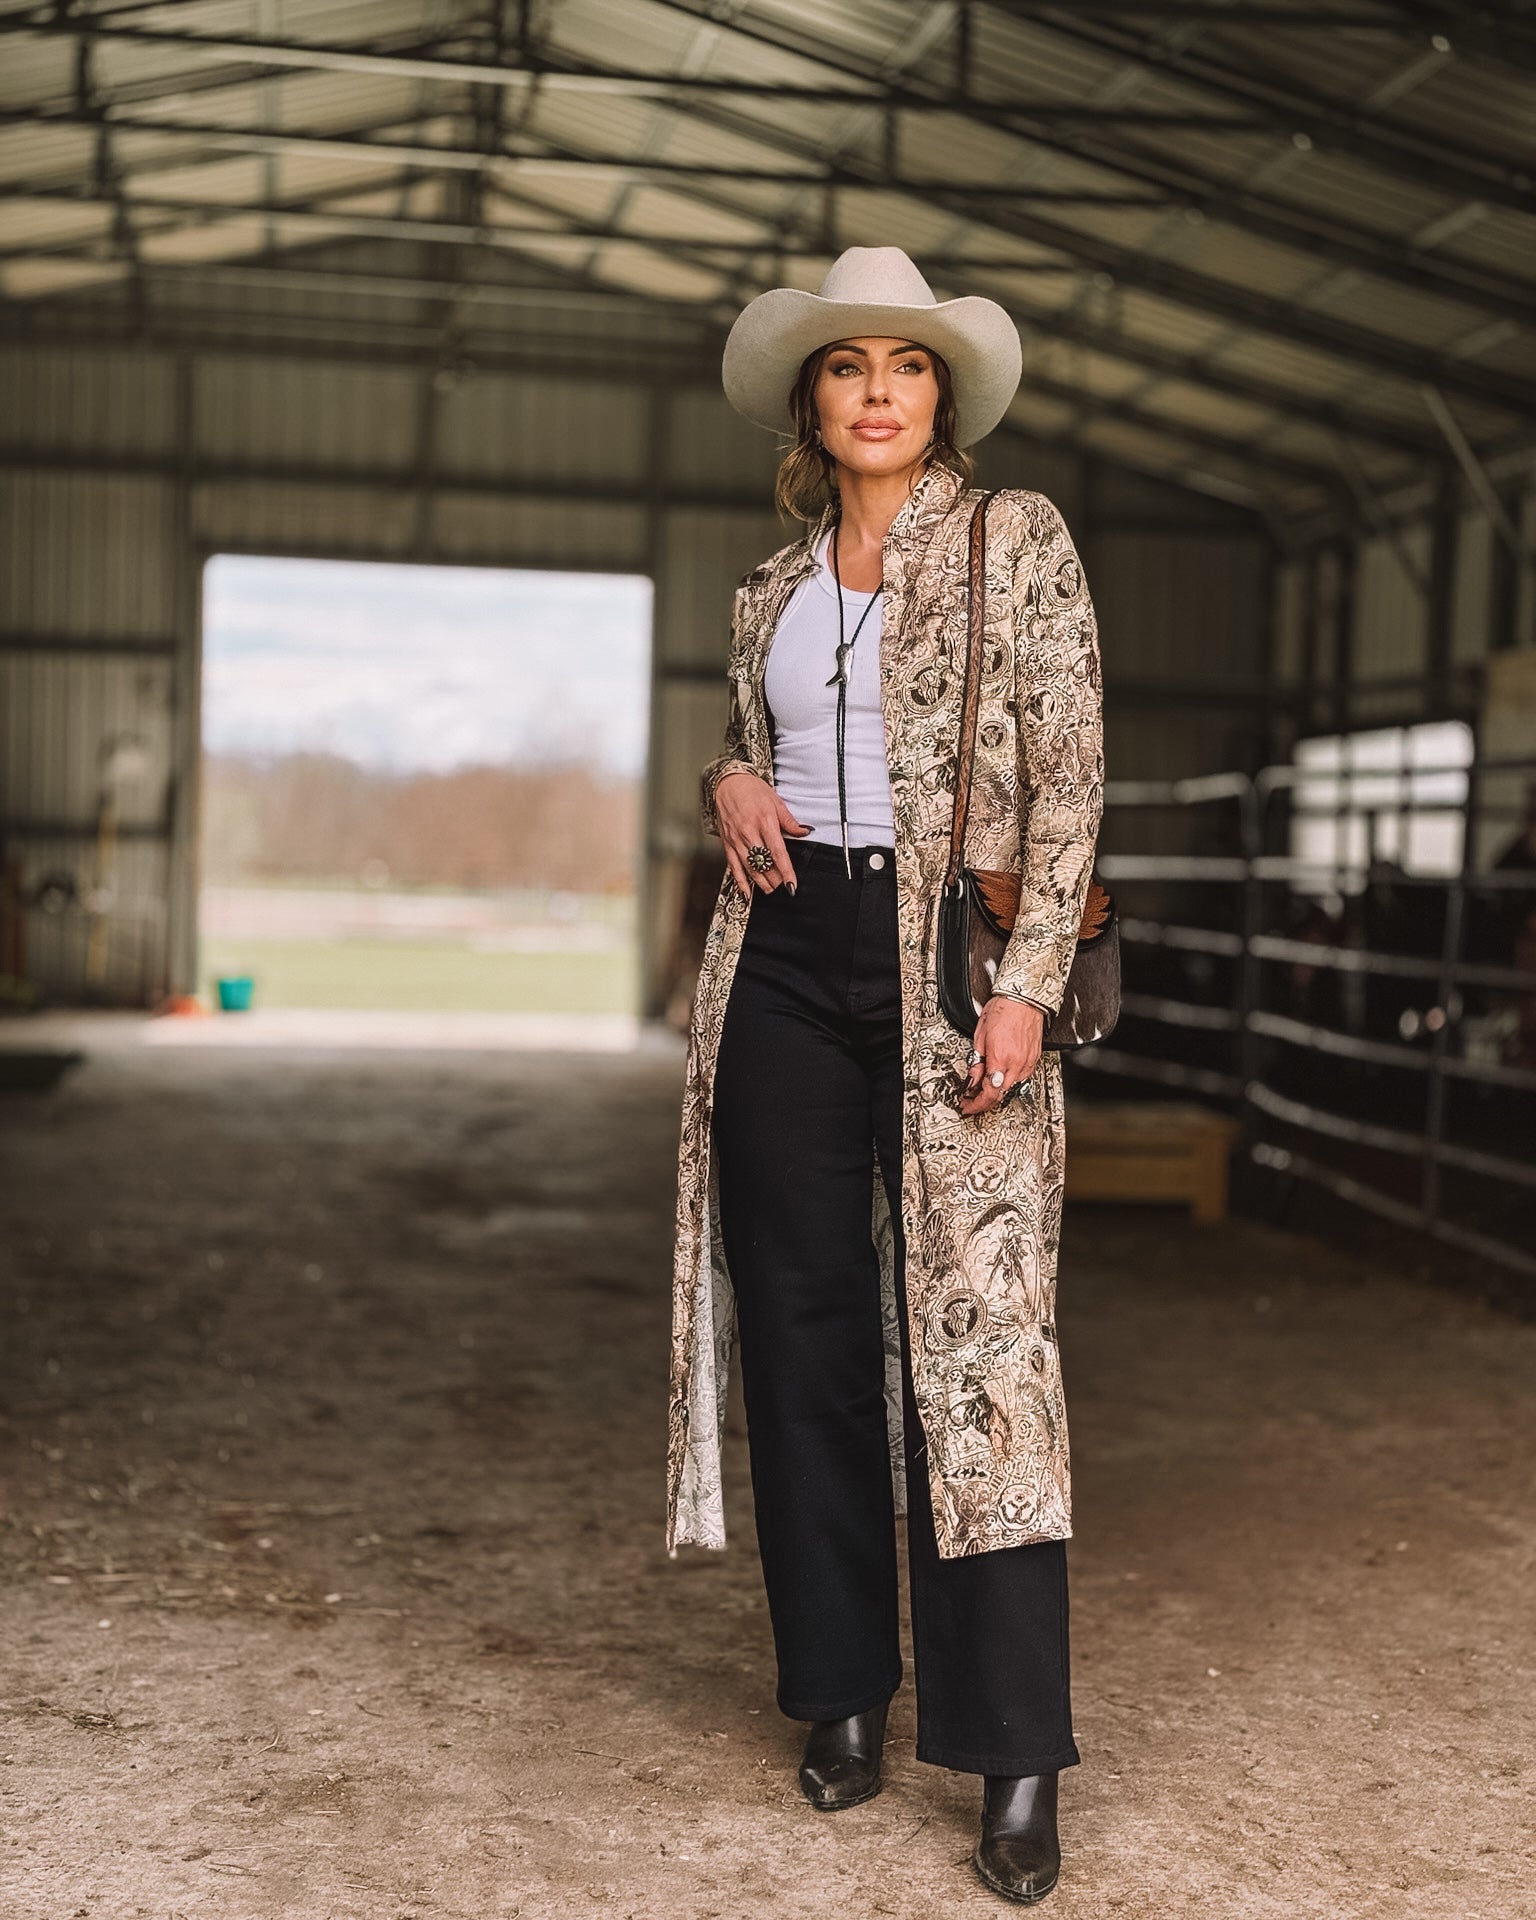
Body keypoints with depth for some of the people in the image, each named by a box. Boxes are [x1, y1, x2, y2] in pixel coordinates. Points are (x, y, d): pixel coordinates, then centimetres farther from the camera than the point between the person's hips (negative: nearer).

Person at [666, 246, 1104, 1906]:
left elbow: (1067, 774, -4)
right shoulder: (772, 585, 16)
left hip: (949, 962, -5)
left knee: (976, 1331, -9)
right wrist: (725, 782, 2)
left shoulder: (1015, 538, 3)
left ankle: (1016, 1756, -3)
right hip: (788, 961, 5)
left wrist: (1027, 984, -14)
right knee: (806, 1329, 6)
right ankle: (843, 1692, 20)